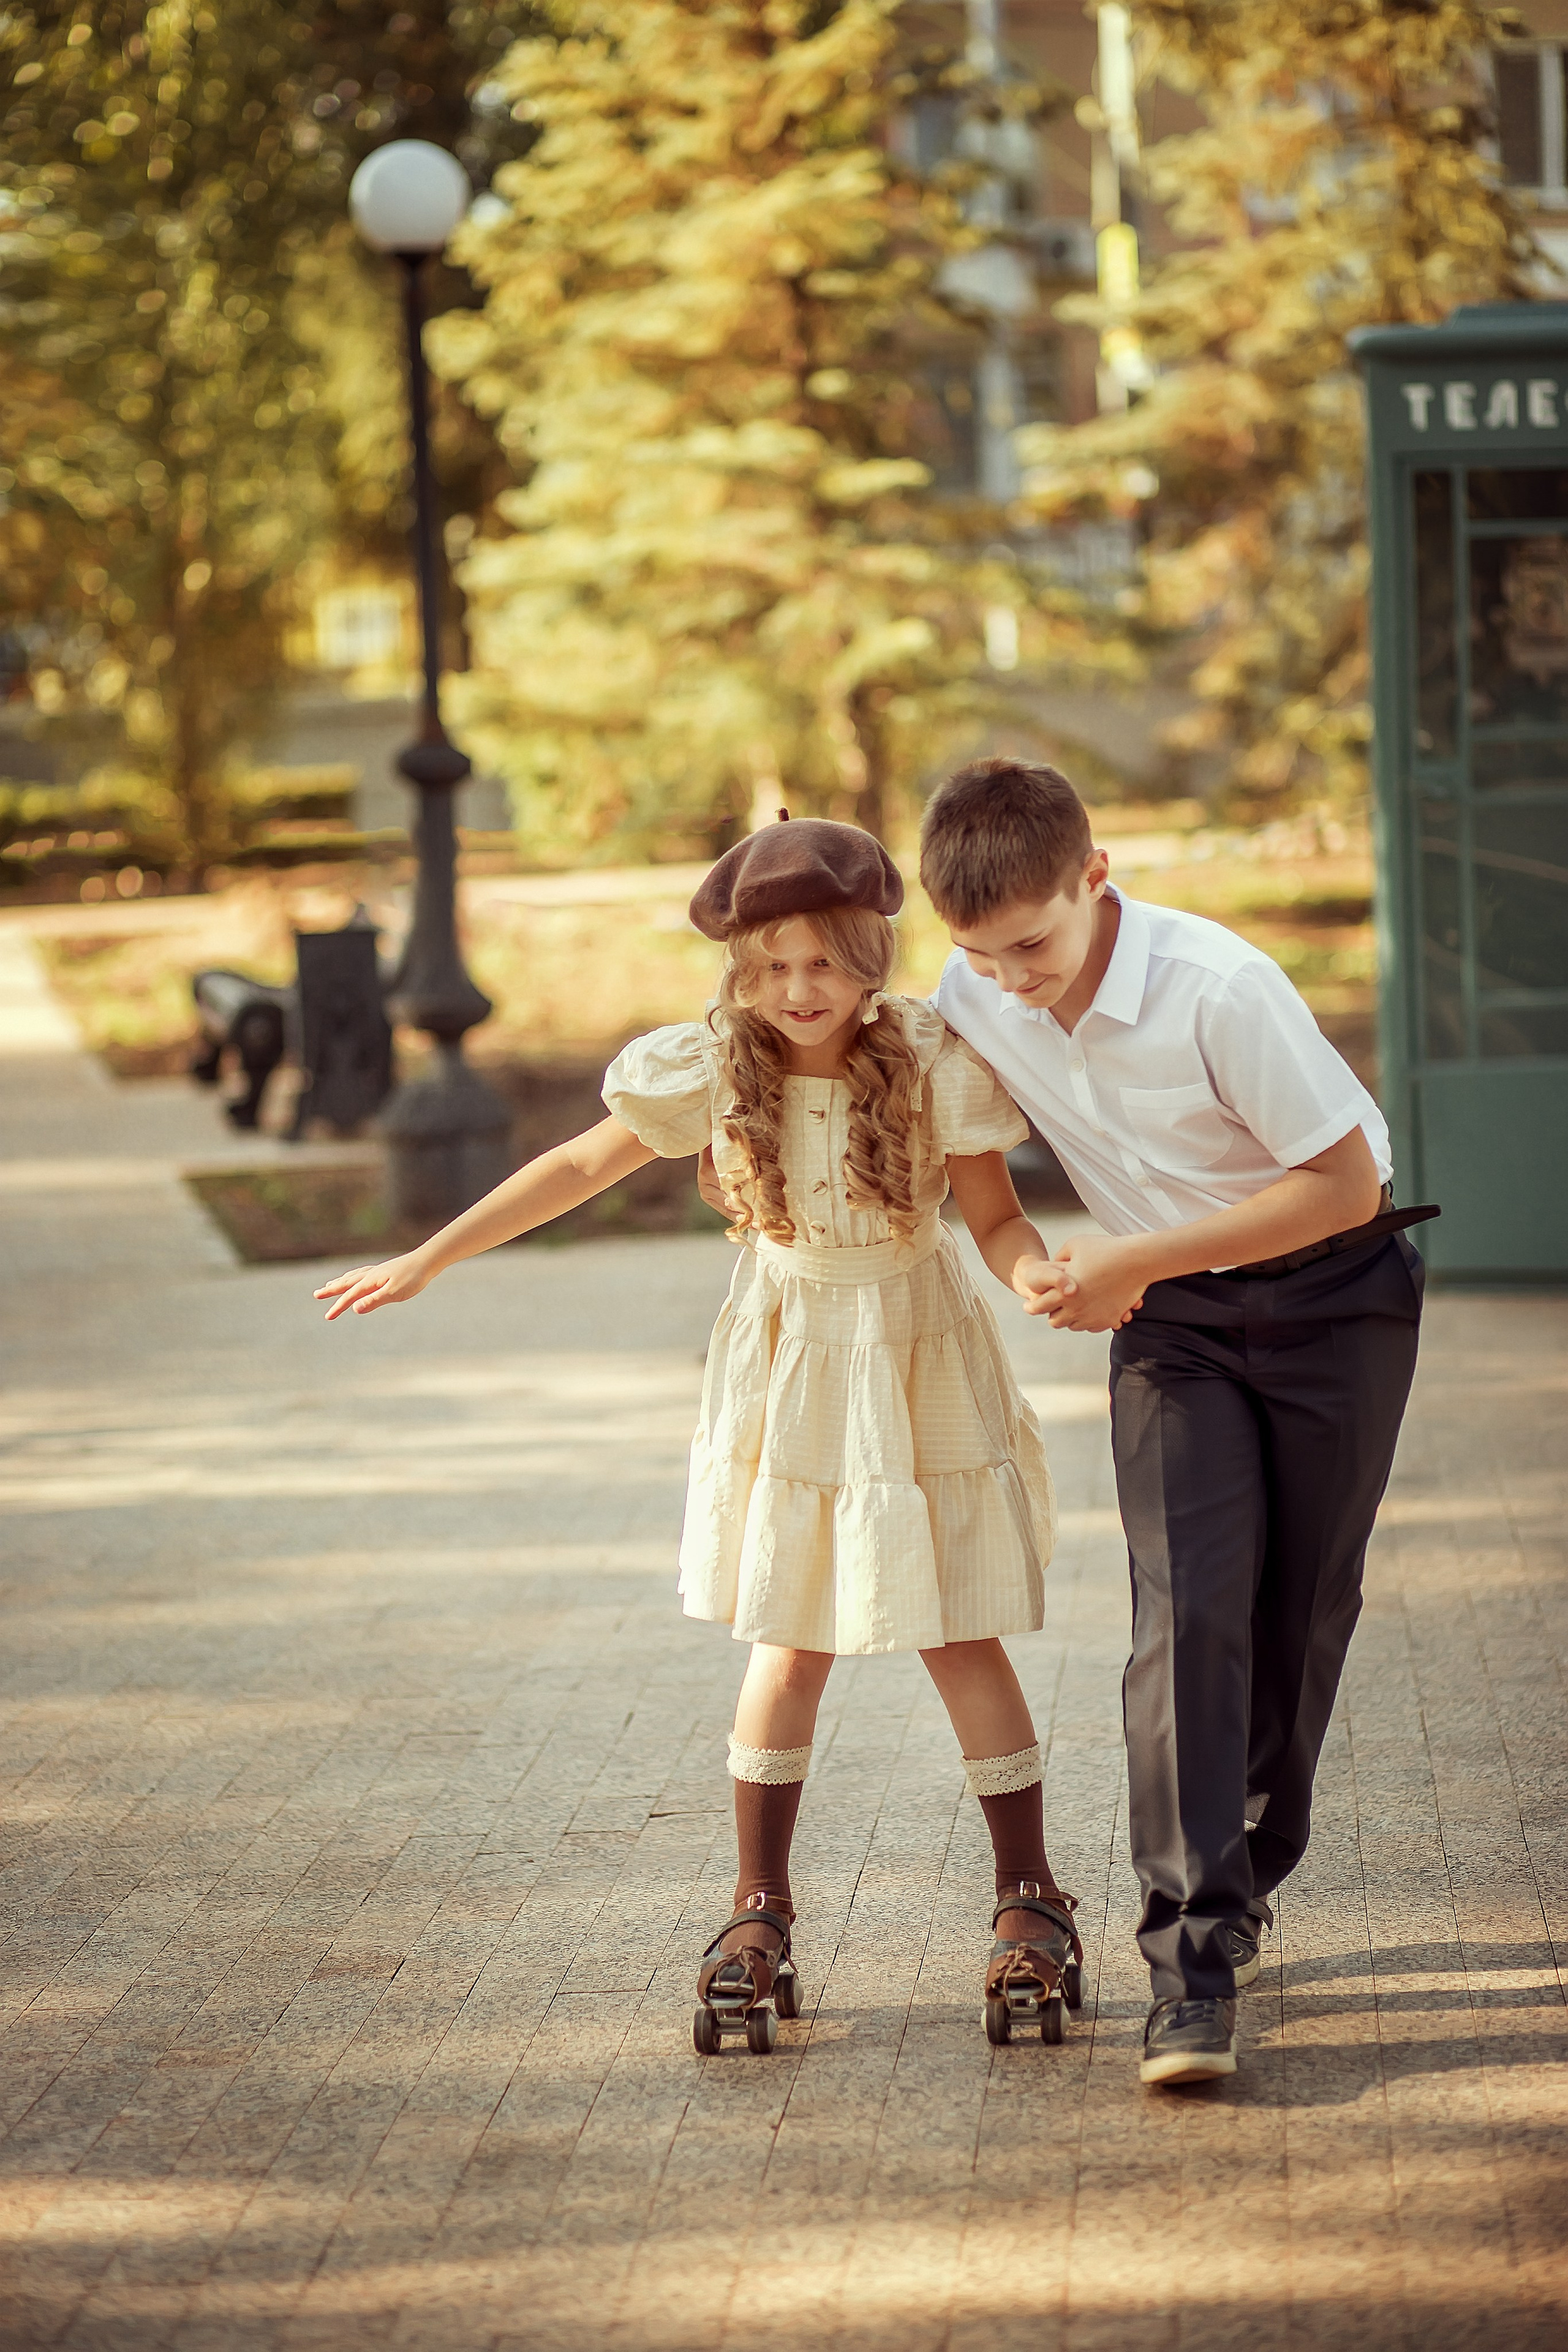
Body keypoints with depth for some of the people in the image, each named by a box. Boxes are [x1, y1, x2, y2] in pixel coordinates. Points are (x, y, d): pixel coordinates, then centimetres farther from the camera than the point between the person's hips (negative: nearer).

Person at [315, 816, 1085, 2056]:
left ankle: (1032, 1908, 10)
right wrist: (424, 1262, 3)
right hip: (787, 1365, 1)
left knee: (962, 1638, 0)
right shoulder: (715, 1070, -11)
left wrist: (1038, 1271, -34)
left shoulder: (930, 1061, -17)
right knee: (793, 1644, 2)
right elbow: (578, 1169, 1)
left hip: (918, 1360, -1)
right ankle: (760, 1918, 11)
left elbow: (997, 1214, -10)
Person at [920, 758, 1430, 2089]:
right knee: (1190, 1605, -14)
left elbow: (1346, 1182, -22)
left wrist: (1139, 1258, -24)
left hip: (1330, 1292, -3)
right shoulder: (972, 1002, -12)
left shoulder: (1217, 989, -29)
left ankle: (1240, 1878, 26)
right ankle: (1196, 1955, -19)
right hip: (1171, 1321, 3)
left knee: (1303, 1608, 4)